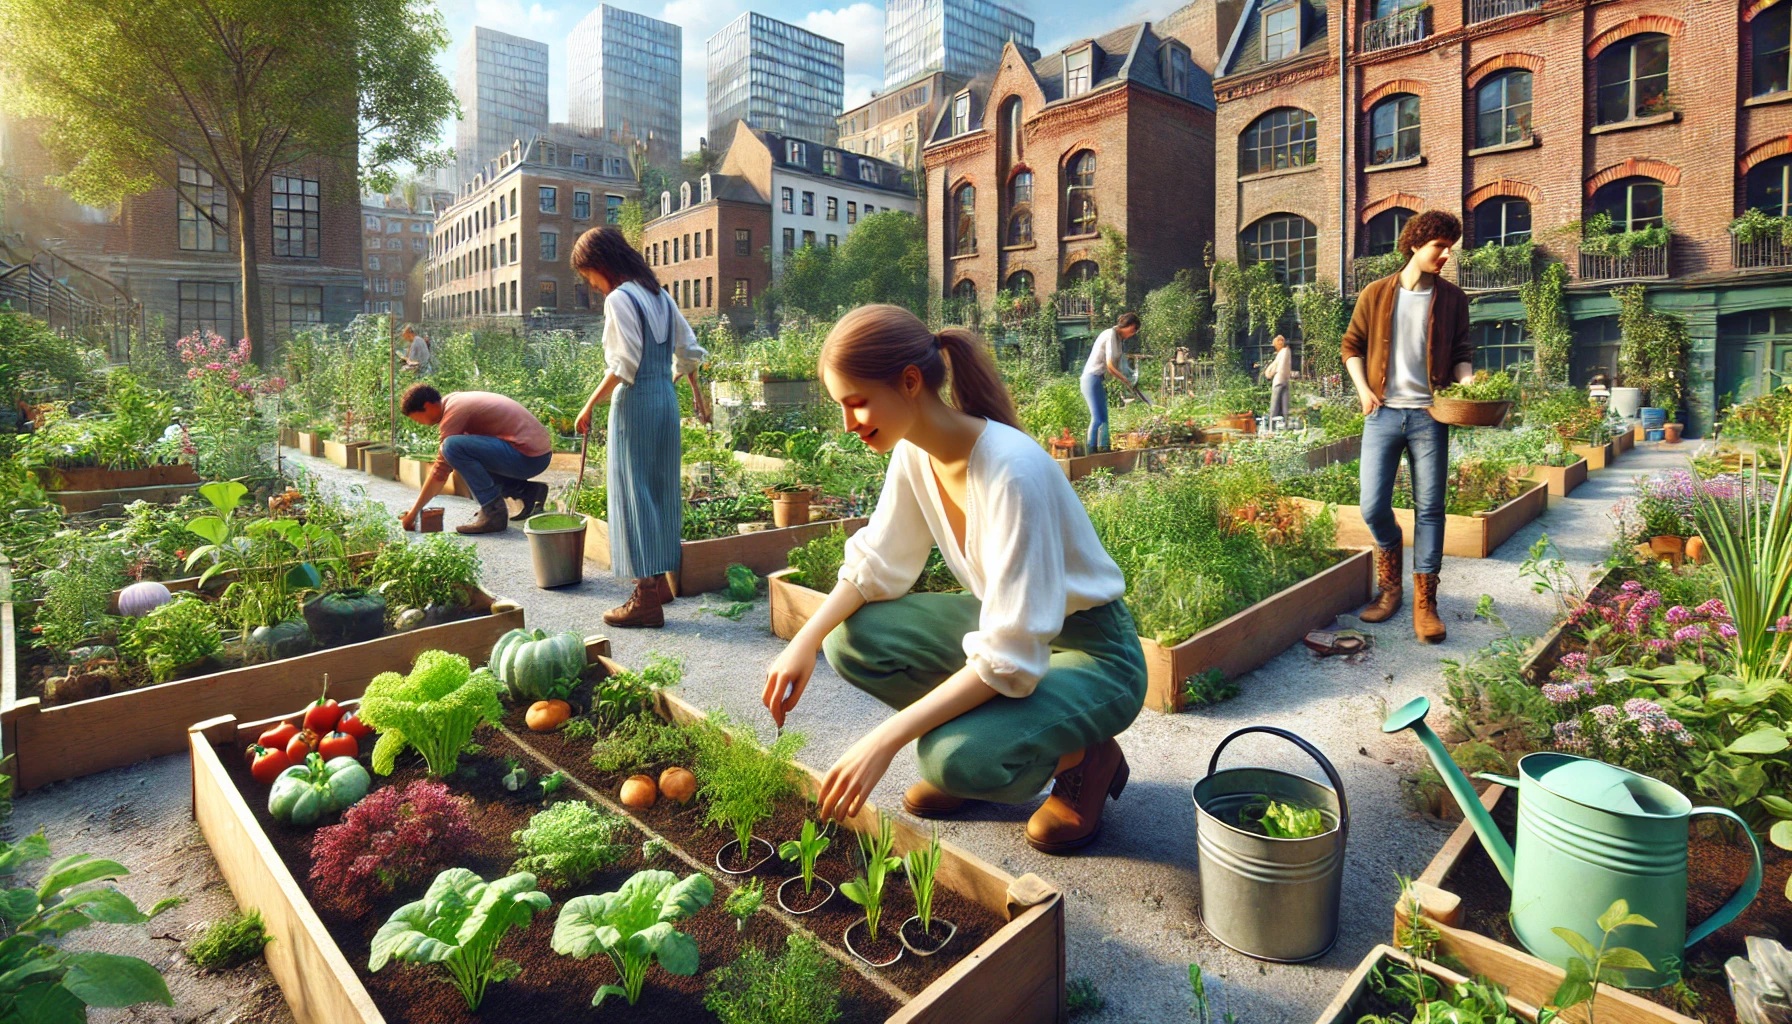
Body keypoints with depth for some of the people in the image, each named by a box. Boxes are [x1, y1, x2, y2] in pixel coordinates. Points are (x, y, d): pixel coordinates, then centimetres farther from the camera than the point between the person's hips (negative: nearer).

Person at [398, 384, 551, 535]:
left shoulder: (453, 411, -11)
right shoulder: (456, 400, 17)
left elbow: (440, 471, -10)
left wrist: (413, 512, -2)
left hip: (528, 456, -10)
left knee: (454, 446, -20)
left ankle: (493, 512, -13)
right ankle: (527, 491, 15)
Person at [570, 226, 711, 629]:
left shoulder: (619, 299, -12)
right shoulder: (659, 295, 12)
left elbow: (624, 366, -18)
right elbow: (689, 352, 15)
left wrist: (589, 407, -11)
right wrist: (696, 393, 28)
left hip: (635, 403, -8)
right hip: (666, 400, 9)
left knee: (634, 493, -3)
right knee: (662, 489, 13)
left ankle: (647, 599, 0)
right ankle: (660, 581, 24)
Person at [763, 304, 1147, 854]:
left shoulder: (1010, 471, -32)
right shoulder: (913, 453, -9)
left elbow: (1009, 659, -32)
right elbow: (875, 564, 3)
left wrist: (886, 739, -33)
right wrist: (806, 641, -13)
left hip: (1091, 650, -7)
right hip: (1005, 622, 7)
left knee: (957, 757, -30)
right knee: (852, 639, -9)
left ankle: (1082, 755, 3)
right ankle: (967, 752, 10)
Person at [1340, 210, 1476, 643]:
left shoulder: (1452, 299, 8)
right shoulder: (1376, 294, 6)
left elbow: (1462, 354, 10)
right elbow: (1352, 345, 11)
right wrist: (1363, 388, -3)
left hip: (1429, 415, 0)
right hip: (1383, 413, 0)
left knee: (1429, 508, 1)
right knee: (1373, 506, -3)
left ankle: (1425, 600, 9)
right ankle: (1389, 583, 23)